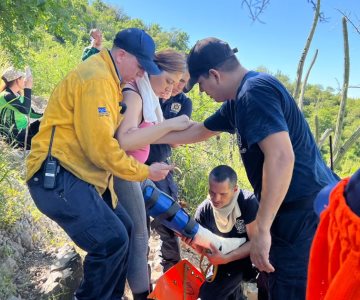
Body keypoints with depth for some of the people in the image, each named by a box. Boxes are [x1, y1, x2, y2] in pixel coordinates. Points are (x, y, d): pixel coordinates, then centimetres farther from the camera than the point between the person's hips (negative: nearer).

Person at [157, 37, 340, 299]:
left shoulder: (254, 91, -19)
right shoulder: (239, 100, 13)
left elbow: (281, 157, -30)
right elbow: (199, 132, 25)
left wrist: (262, 230, -26)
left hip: (307, 212, -10)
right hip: (297, 210, 10)